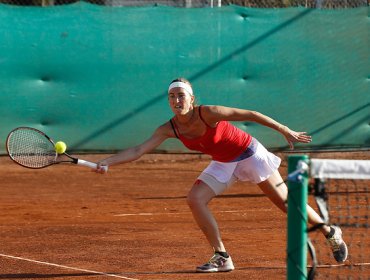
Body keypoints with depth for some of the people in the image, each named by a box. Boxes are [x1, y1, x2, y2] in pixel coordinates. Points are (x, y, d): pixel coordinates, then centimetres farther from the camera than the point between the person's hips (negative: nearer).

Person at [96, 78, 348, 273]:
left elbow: (250, 115, -23)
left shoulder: (208, 113, -30)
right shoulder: (169, 129, -15)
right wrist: (107, 162, -34)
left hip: (249, 153, -5)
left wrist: (286, 131, -20)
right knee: (195, 199, -15)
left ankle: (331, 233, 22)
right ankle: (222, 257, -7)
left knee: (285, 201, 0)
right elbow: (138, 150, -19)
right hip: (223, 164, 5)